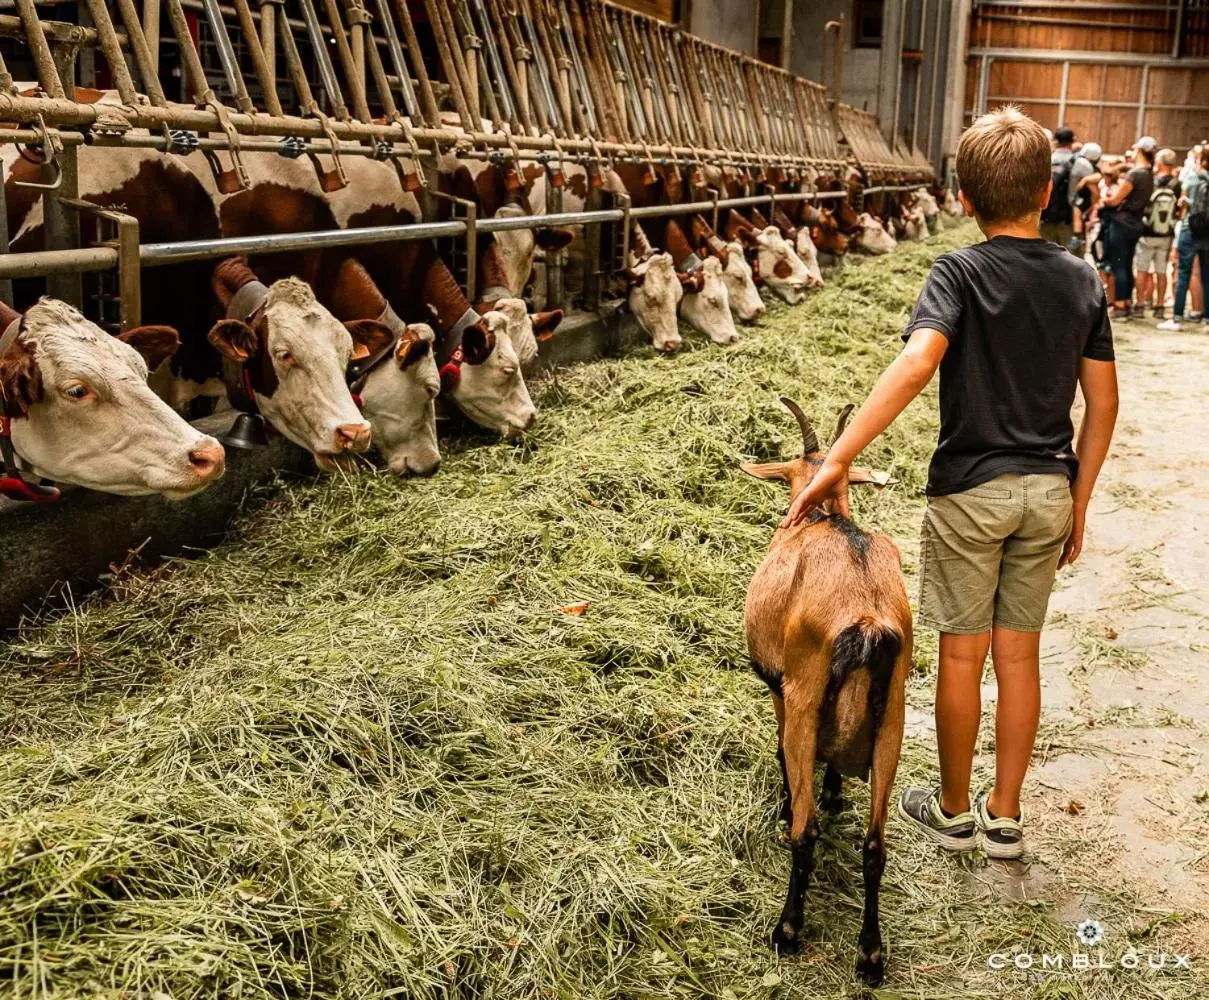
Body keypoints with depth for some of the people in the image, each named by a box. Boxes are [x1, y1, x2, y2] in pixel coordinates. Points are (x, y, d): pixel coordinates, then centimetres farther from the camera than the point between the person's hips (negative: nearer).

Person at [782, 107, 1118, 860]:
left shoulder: (961, 273, -13)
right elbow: (1103, 403, 3)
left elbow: (917, 362, -31)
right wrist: (1080, 497, 13)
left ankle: (954, 810, 25)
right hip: (1049, 488, 4)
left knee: (963, 654, 9)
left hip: (971, 488, -4)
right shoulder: (1082, 281, 1)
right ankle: (1005, 817, 25)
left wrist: (839, 459, -35)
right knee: (1020, 654, 13)